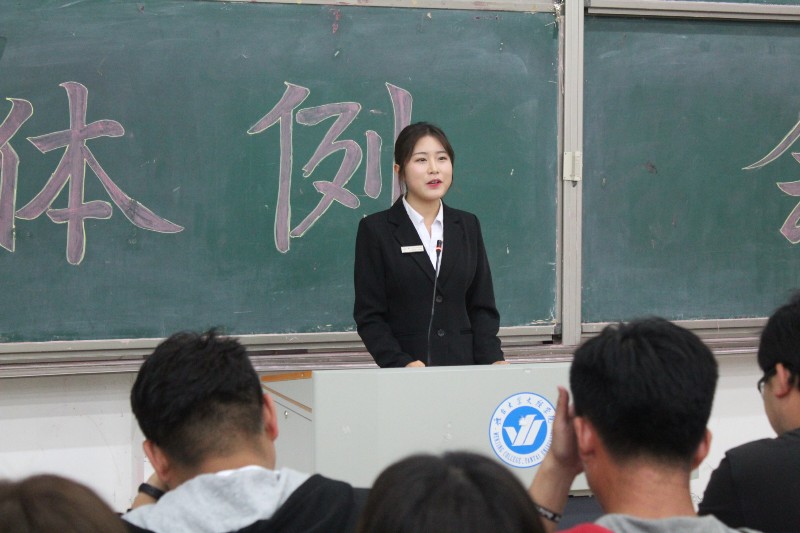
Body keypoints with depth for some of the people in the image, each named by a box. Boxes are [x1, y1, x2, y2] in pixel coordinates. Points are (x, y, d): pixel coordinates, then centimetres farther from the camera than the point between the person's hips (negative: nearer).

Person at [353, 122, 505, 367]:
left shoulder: (467, 226, 11)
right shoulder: (376, 229, 0)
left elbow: (482, 307, 11)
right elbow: (368, 315, -3)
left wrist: (493, 359, -6)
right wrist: (401, 363, -17)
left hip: (463, 365, 3)